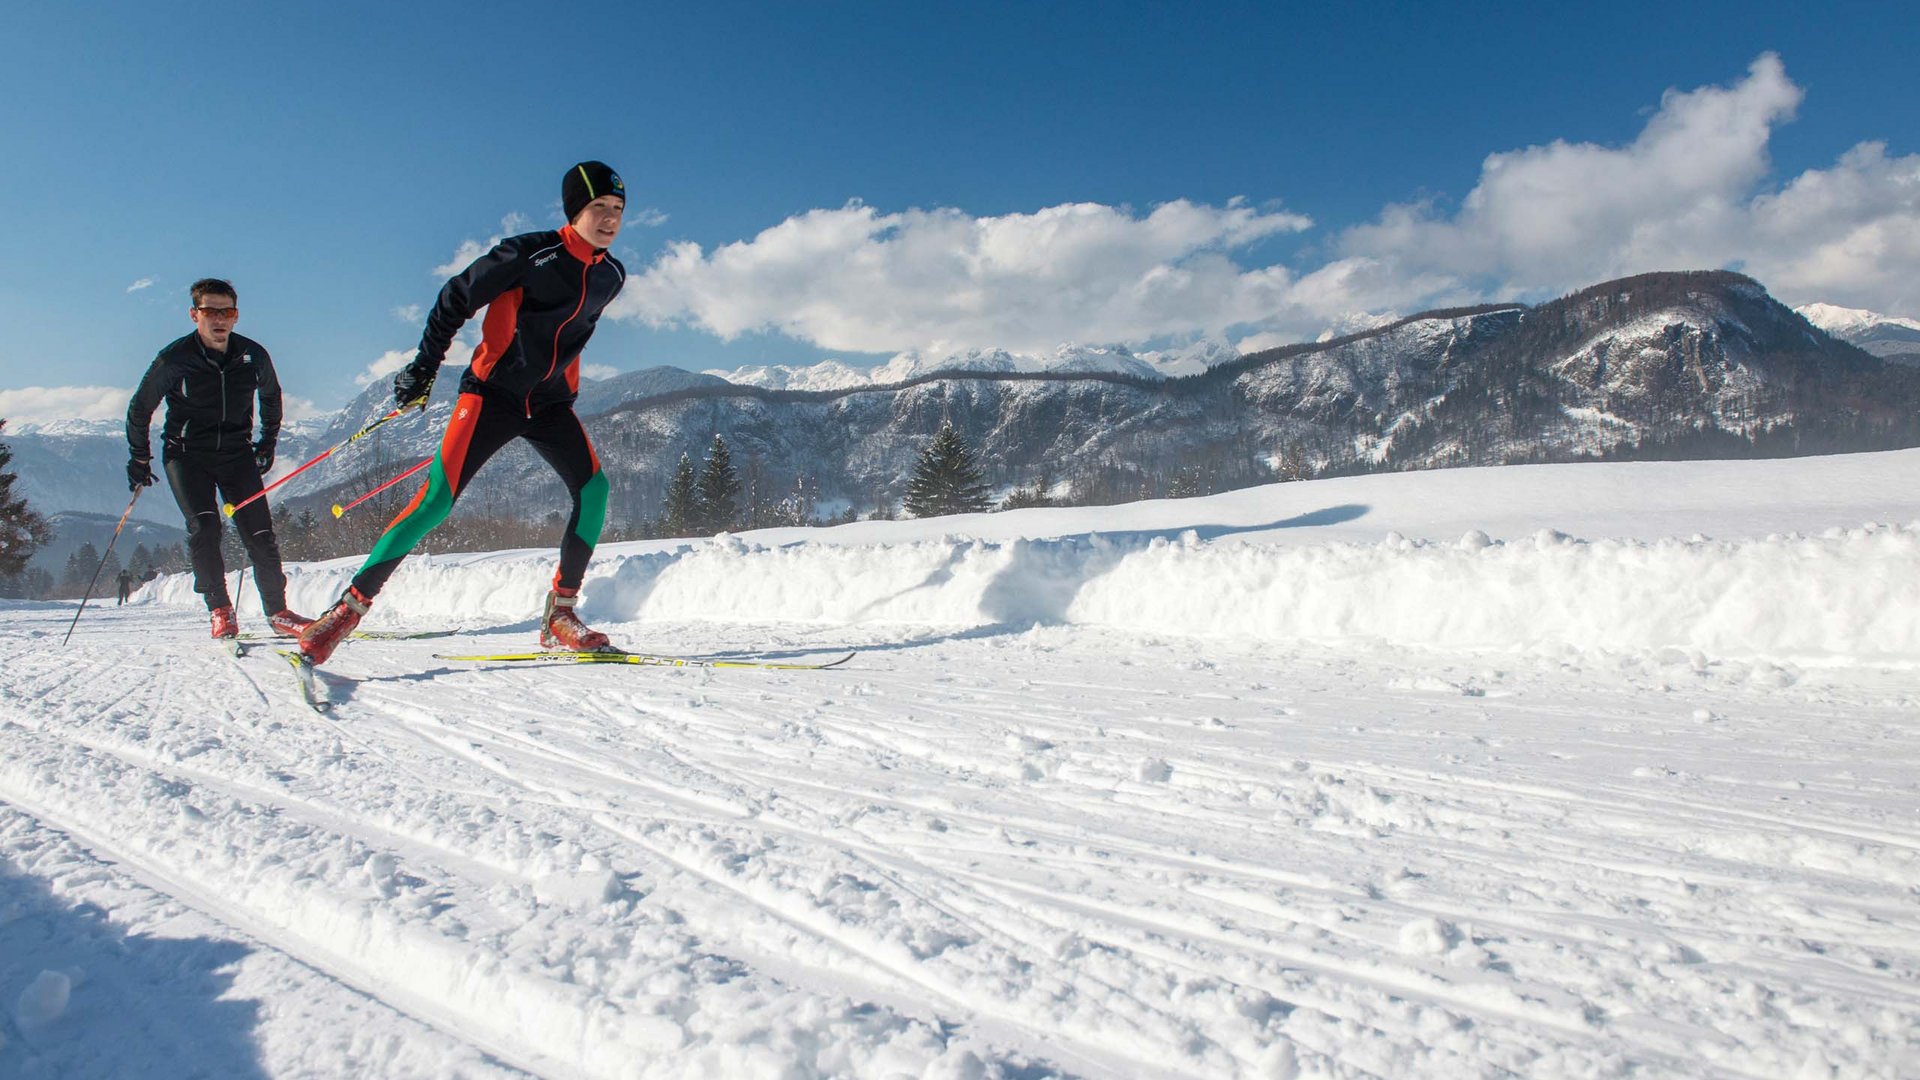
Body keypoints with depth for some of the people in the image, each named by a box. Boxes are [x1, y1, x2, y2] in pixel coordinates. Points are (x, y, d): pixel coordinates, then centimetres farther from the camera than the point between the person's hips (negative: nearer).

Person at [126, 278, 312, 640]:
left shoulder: (253, 356, -4)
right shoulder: (174, 359, -11)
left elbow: (271, 396, 18)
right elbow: (139, 409, 3)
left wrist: (267, 443, 18)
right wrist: (139, 459, 7)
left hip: (236, 453, 2)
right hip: (187, 454, -2)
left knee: (260, 534, -6)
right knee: (203, 526, -20)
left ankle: (278, 613, 3)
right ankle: (220, 610, -7)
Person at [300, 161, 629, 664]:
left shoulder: (611, 275, 5)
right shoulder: (529, 254, -12)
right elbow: (456, 299, -4)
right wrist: (425, 365, -5)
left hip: (551, 405, 5)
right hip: (493, 393, -5)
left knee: (593, 488, -15)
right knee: (438, 498, -15)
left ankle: (559, 614, -7)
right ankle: (349, 608, -7)